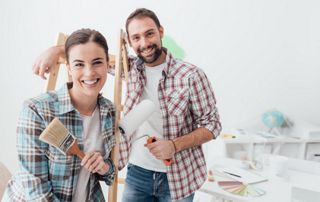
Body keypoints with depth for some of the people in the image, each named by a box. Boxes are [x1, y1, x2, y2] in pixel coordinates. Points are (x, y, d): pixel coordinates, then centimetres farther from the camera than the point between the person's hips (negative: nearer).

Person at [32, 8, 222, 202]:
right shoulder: (130, 68, -2)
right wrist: (57, 50, -11)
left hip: (178, 177, -2)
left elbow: (212, 124, -9)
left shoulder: (191, 75, -14)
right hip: (137, 172, 3)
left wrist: (175, 145, -22)